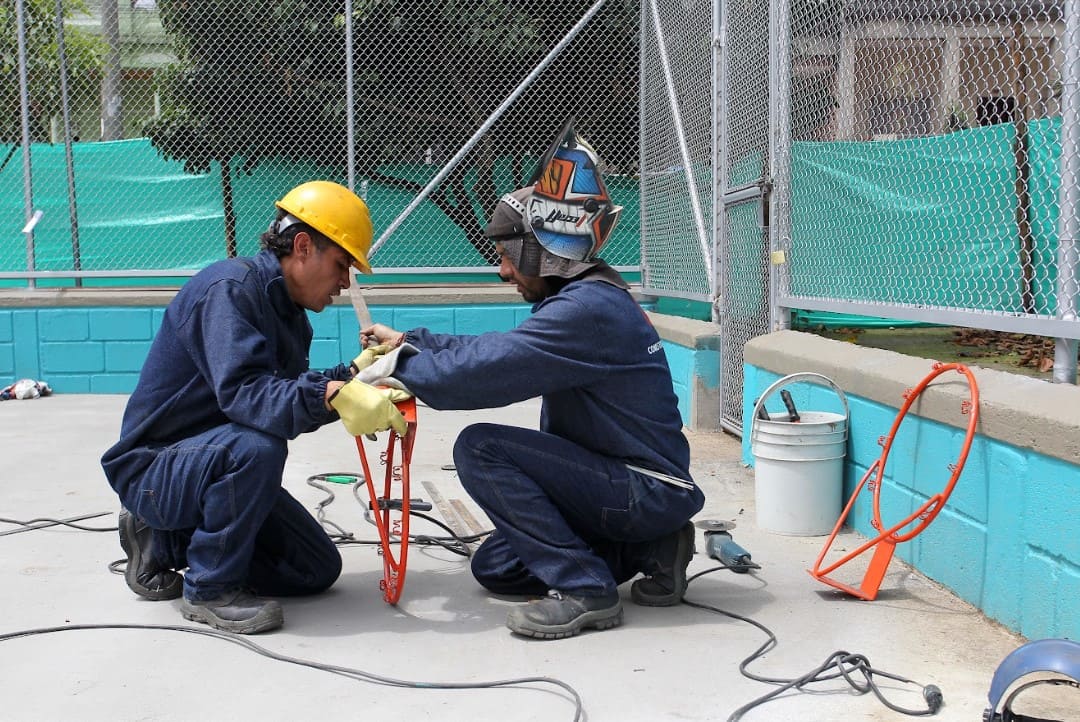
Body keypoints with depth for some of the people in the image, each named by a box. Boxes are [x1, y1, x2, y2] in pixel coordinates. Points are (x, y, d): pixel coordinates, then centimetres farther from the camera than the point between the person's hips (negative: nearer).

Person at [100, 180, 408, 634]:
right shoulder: (230, 287, -23)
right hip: (152, 467, -9)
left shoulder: (288, 312, 7)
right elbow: (242, 392, -37)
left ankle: (166, 542, 17)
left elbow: (291, 399, 2)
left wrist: (353, 374, -10)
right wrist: (334, 396, -49)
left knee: (318, 570, 7)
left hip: (215, 459, 9)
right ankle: (210, 589, -16)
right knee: (256, 445, -38)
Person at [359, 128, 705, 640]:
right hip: (625, 482, 10)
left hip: (648, 491, -10)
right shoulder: (585, 297, 9)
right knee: (495, 568, 14)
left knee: (480, 447, -19)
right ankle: (647, 548, 13)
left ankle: (585, 590, -14)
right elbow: (494, 349, 15)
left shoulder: (588, 308, -23)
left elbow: (489, 370, -26)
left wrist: (401, 367, -11)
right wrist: (409, 342, 12)